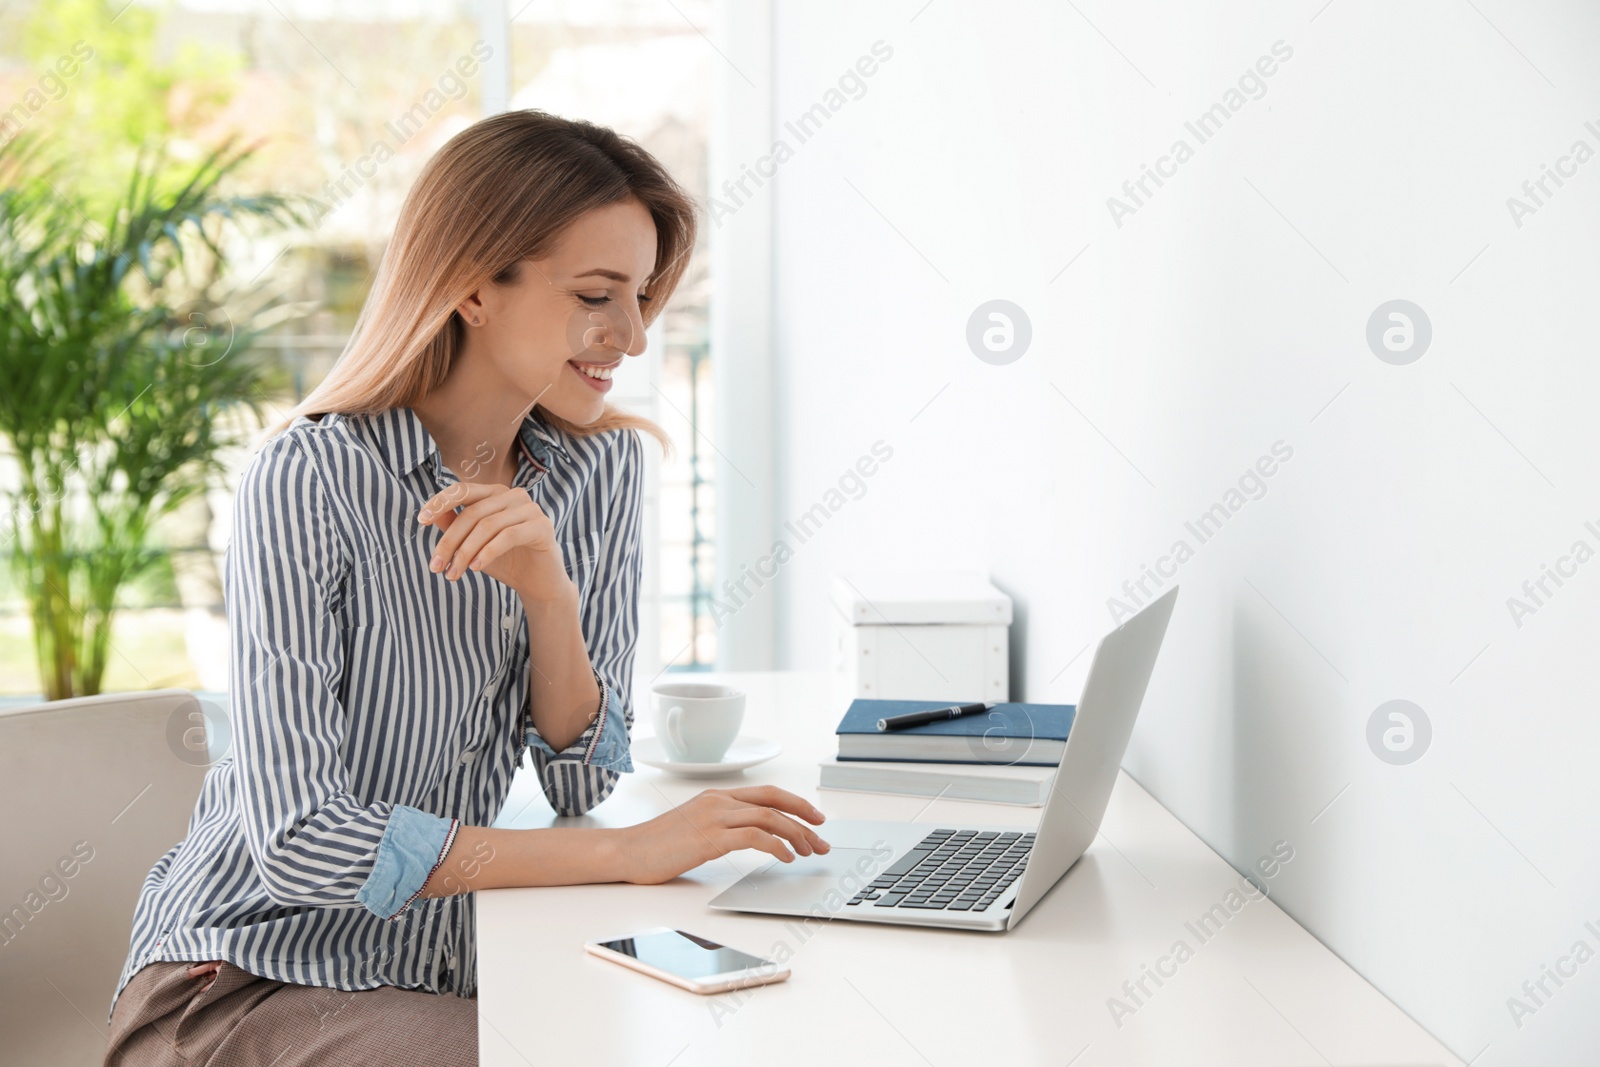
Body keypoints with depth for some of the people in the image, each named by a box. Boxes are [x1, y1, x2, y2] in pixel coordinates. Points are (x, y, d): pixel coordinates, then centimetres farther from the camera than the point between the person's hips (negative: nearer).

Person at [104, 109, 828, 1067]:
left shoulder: (604, 466, 1)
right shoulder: (310, 483, -19)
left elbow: (585, 780, -1)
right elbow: (299, 838, -25)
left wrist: (549, 591, -20)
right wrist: (633, 853, -28)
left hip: (449, 971, 6)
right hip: (251, 978, -5)